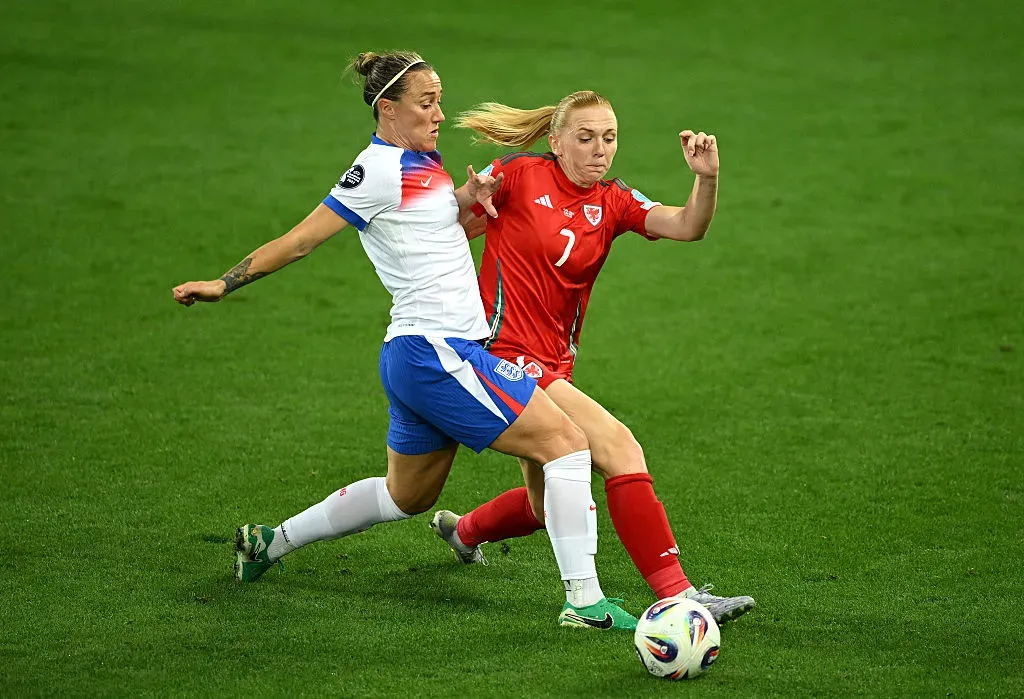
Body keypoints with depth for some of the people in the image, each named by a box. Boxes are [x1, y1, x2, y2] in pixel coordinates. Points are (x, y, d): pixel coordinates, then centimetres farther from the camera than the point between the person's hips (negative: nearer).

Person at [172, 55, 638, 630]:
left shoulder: (418, 162, 14)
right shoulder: (382, 169, -13)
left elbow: (440, 221, 29)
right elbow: (302, 239, -10)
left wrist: (468, 197, 7)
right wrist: (225, 285, -11)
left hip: (417, 359, 10)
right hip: (438, 352, -10)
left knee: (407, 496, 25)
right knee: (567, 441, -13)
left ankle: (269, 542, 35)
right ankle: (585, 601, -15)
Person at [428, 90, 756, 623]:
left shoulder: (613, 203, 6)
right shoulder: (518, 177, -6)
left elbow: (688, 227, -11)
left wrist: (706, 178, -30)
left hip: (552, 367, 7)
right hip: (504, 354, -7)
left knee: (548, 508, 19)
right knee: (619, 448, -21)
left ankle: (462, 531, 50)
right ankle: (675, 594, -23)